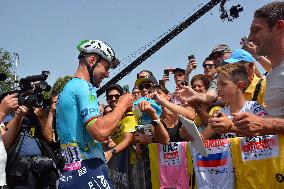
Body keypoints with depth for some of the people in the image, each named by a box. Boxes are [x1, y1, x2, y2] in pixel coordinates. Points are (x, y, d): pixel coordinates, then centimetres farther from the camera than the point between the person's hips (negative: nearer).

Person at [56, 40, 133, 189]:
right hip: (88, 172, -10)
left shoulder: (66, 88, 19)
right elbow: (100, 132, -25)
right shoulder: (83, 86, -11)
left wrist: (120, 112, 15)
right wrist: (122, 105, -9)